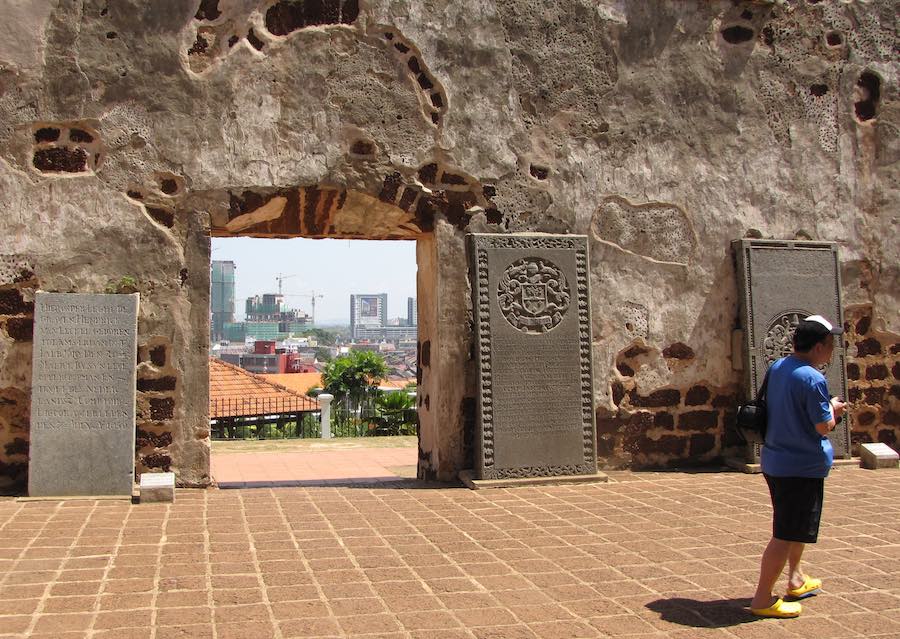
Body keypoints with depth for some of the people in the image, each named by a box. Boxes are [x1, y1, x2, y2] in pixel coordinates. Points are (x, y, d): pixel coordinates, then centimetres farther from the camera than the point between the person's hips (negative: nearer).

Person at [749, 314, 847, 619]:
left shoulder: (776, 368, 5)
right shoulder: (813, 379, -22)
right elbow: (823, 426, -18)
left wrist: (826, 410, 17)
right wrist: (833, 409, 2)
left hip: (775, 461, 9)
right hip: (803, 467, -9)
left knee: (795, 525, 27)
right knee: (787, 535, -2)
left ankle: (796, 579, 42)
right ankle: (762, 599, 2)